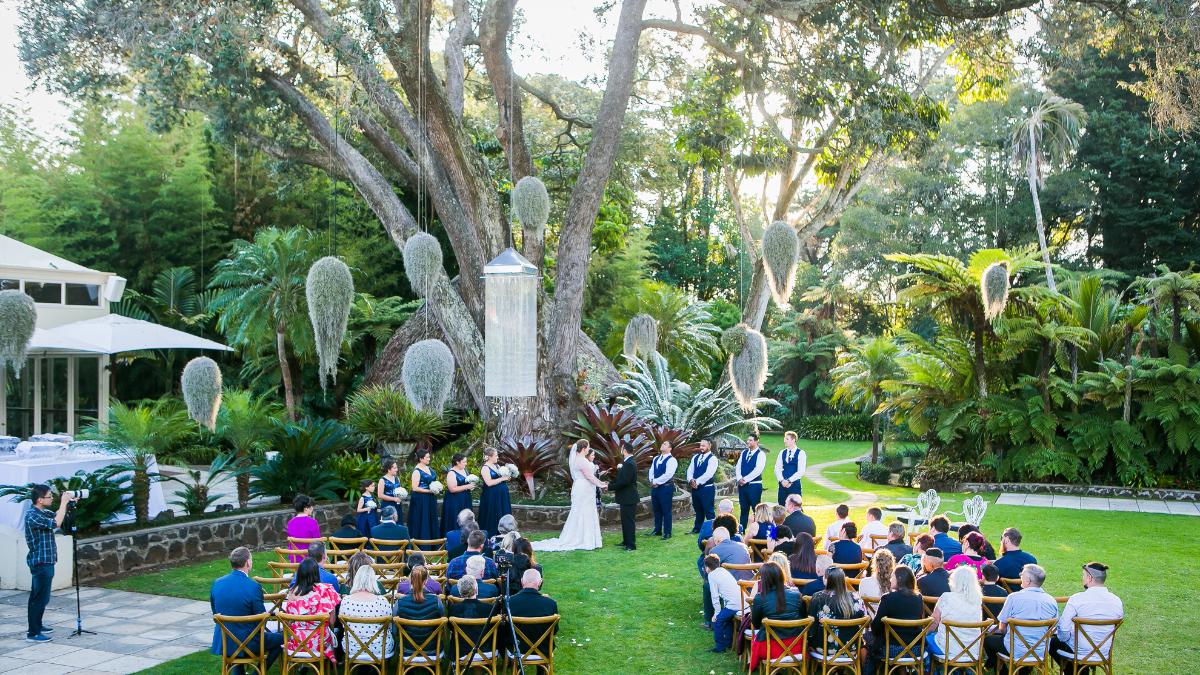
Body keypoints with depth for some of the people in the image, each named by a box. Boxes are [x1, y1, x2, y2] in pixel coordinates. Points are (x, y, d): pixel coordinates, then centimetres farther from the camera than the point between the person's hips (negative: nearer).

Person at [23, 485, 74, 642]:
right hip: (41, 562, -10)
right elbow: (56, 523, -28)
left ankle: (36, 625, 29)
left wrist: (68, 502, 8)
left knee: (37, 596, 18)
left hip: (44, 562, 10)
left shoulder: (42, 512, 9)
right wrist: (64, 502, -21)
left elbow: (56, 515, 26)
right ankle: (33, 633, -5)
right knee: (40, 598, -8)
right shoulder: (32, 515, -19)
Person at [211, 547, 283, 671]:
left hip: (221, 642, 6)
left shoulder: (217, 583, -2)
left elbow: (215, 614, 10)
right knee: (281, 638, 13)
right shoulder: (253, 587, -20)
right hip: (246, 644, -6)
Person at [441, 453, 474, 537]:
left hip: (465, 501, 8)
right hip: (455, 502, -8)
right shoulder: (451, 473, -15)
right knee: (456, 523, -4)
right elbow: (452, 489, -22)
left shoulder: (464, 470, 10)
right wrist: (467, 486, -20)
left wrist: (471, 485, 3)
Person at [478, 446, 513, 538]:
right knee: (493, 518, -3)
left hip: (502, 496, 8)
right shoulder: (485, 468, -11)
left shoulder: (497, 466, 12)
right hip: (492, 497, -8)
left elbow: (502, 476, 21)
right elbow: (489, 483, -21)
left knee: (503, 516, 7)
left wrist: (507, 477, 0)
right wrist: (502, 478, -19)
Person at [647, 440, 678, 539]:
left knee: (666, 511, -2)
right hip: (655, 487, 8)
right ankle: (657, 530, 24)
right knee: (656, 510, 14)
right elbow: (651, 471, 15)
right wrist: (652, 481, -4)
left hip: (666, 487, -8)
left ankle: (667, 533, 5)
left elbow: (668, 474, -19)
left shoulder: (671, 460, -10)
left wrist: (656, 481, -15)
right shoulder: (656, 459, 15)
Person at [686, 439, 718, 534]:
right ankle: (697, 529, 26)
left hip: (707, 488, -6)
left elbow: (708, 474, -18)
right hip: (695, 487, 6)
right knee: (698, 510, 16)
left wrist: (697, 482, -17)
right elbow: (690, 471, 9)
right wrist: (691, 480, -11)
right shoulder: (695, 457, 14)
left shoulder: (712, 458, -8)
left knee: (708, 511, -5)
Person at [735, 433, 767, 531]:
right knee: (744, 508, 11)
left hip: (754, 485, -6)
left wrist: (745, 479, -16)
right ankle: (741, 529, 15)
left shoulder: (761, 454, -6)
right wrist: (739, 479, -7)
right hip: (742, 485, 6)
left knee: (756, 508, -2)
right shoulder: (743, 453, 14)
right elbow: (738, 467, 11)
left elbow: (757, 470, -16)